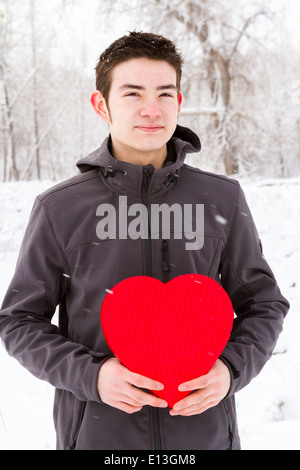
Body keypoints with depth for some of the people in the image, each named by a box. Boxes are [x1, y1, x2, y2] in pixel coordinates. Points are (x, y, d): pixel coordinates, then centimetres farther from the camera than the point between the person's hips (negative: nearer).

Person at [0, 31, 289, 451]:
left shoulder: (223, 200, -1)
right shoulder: (60, 209, -5)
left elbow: (263, 304, 6)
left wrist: (231, 368, -11)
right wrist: (90, 374, -15)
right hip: (97, 433, -1)